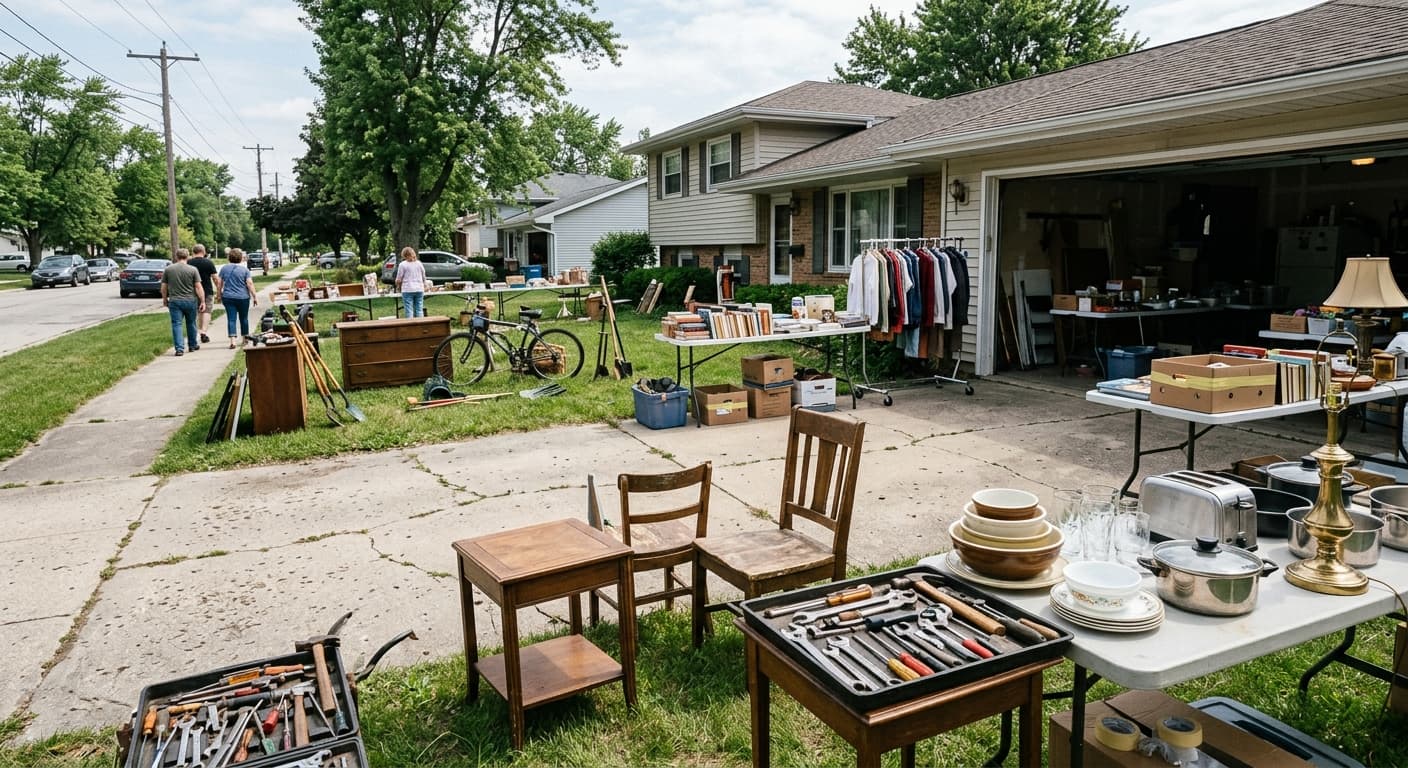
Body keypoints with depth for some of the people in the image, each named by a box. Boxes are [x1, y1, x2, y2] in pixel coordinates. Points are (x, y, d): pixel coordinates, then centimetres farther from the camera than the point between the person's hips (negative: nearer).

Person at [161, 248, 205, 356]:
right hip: (190, 301, 0)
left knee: (176, 324, 1)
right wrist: (202, 301, -3)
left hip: (174, 301, 0)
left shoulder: (168, 269, 1)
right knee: (191, 323, 15)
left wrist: (165, 299, 19)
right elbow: (198, 287, -7)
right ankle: (193, 345, 28)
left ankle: (179, 349, -7)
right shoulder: (193, 270, -5)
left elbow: (164, 287, 6)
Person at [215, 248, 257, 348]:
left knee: (231, 319, -2)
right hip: (243, 298, -1)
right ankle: (244, 340, 22)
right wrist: (255, 296, -7)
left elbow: (219, 282, 6)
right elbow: (250, 283, -10)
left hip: (228, 297, 1)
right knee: (244, 319, 12)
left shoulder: (224, 268, 4)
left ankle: (232, 341, -15)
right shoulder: (245, 269, -3)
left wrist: (219, 294, 17)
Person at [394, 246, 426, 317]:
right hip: (419, 289, 4)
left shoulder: (402, 264, -3)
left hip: (407, 290, -4)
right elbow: (424, 278, 13)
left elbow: (398, 280, -2)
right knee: (419, 310, 6)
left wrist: (398, 287, 17)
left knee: (409, 311, -2)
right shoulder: (419, 263, 8)